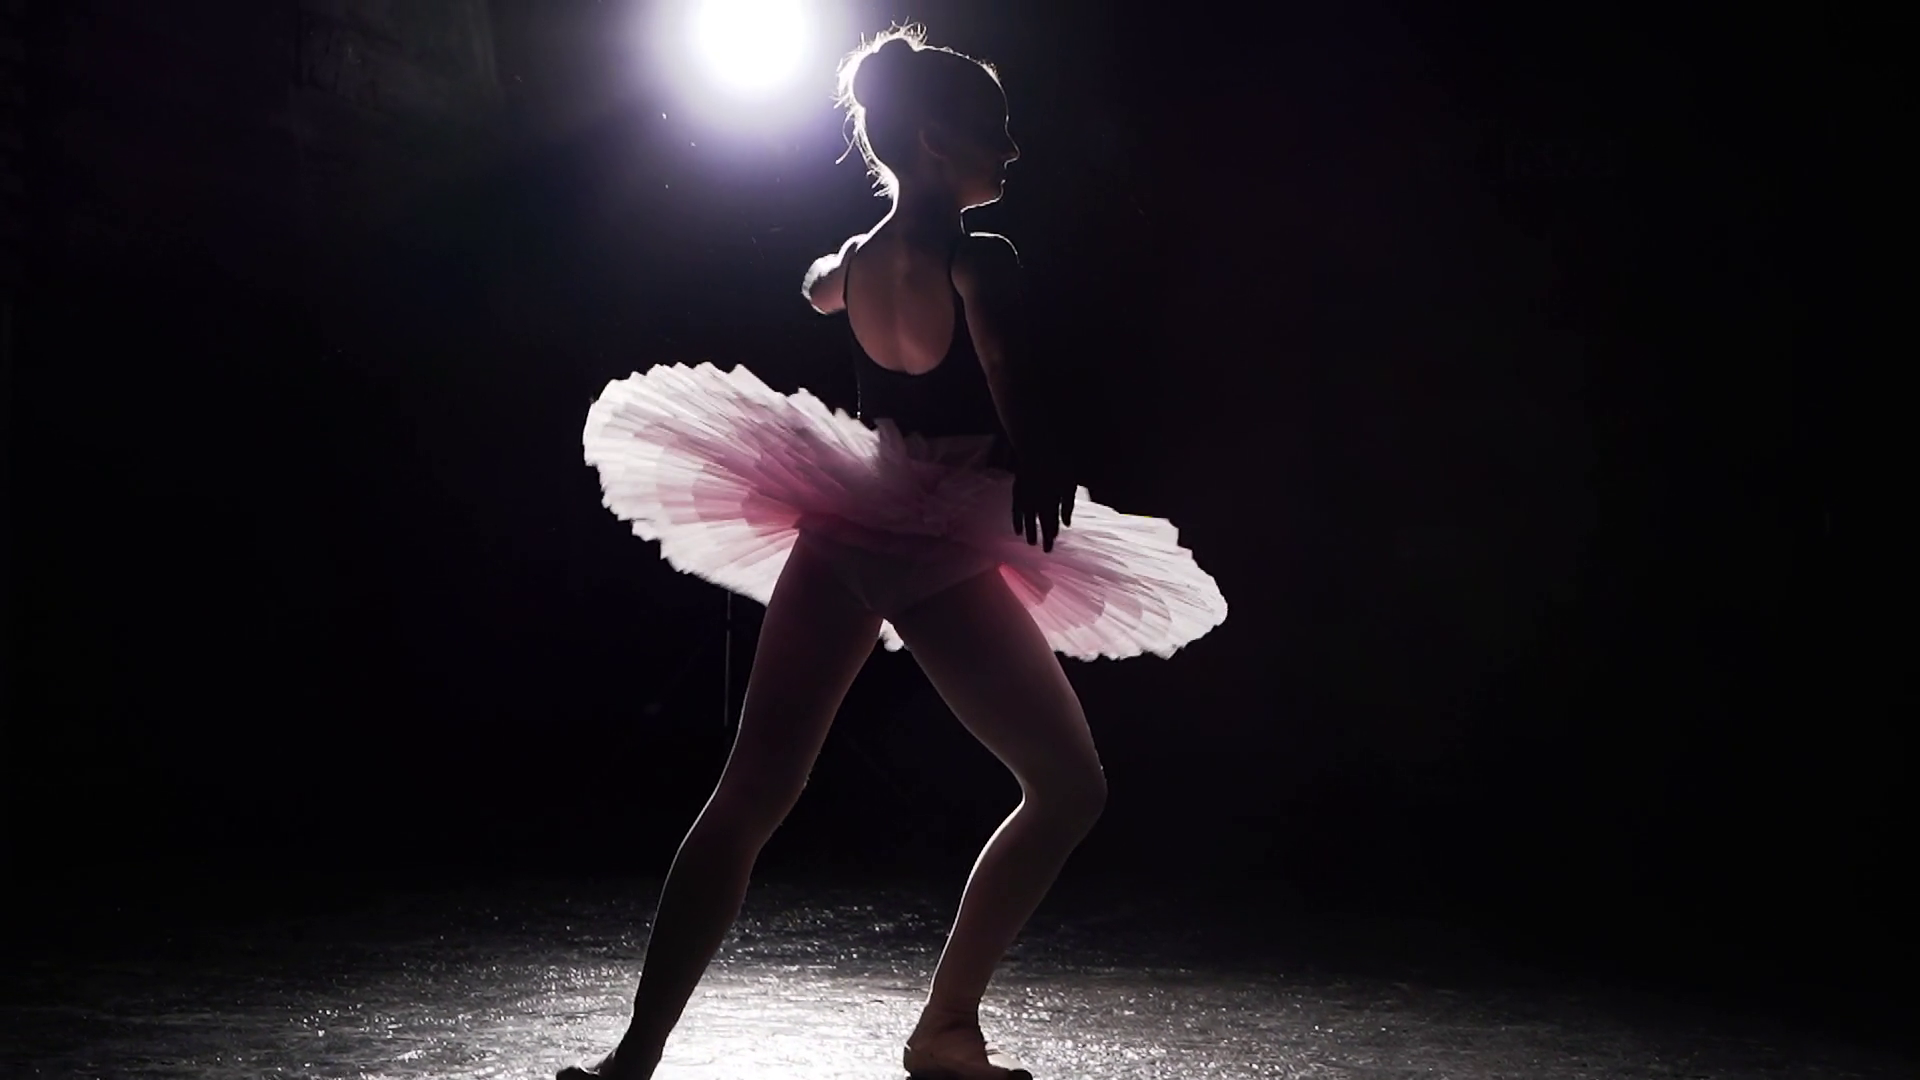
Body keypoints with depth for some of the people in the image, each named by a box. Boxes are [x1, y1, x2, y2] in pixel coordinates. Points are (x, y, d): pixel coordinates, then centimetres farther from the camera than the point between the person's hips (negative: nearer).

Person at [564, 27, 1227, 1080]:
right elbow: (1028, 422, -21)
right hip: (941, 555, -7)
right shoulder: (978, 261, -15)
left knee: (749, 797, 6)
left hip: (842, 533, 7)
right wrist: (1048, 493, -7)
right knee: (1069, 787, 7)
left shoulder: (855, 263, 7)